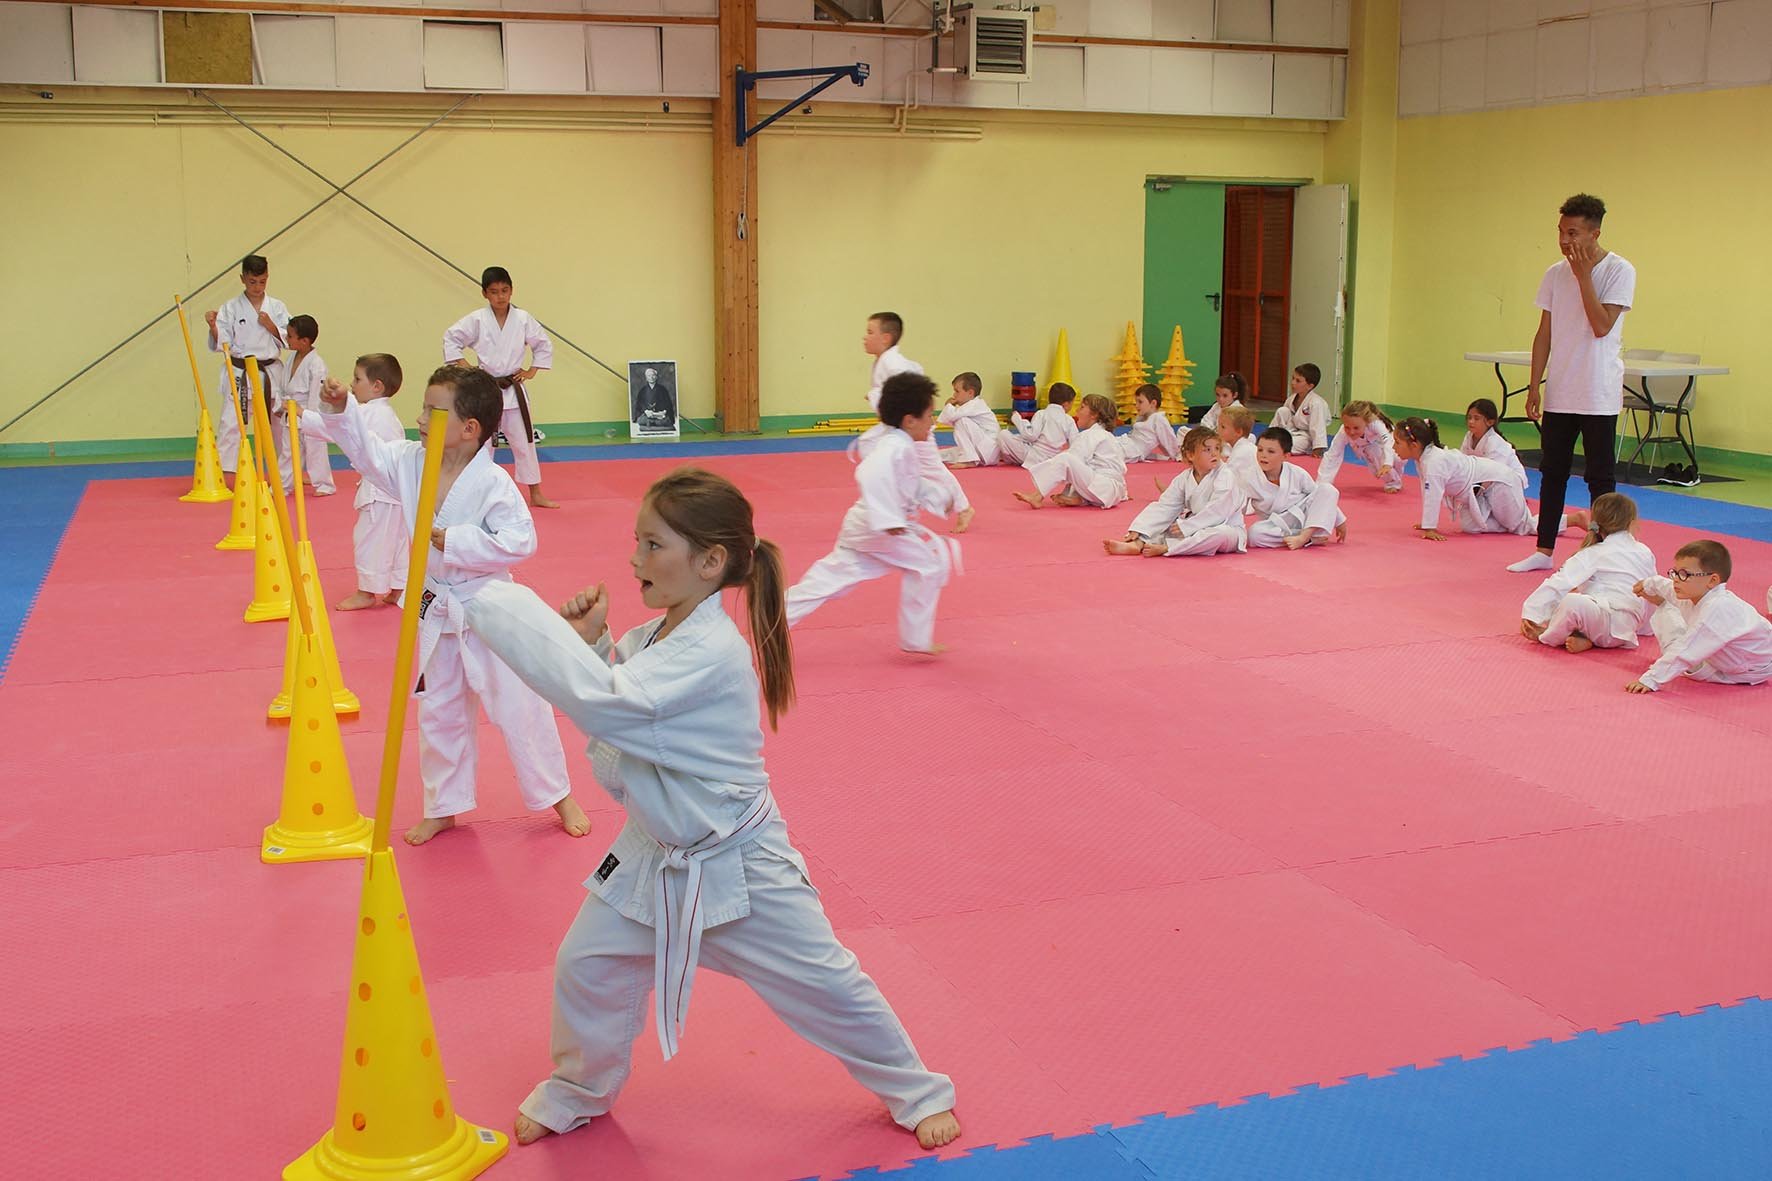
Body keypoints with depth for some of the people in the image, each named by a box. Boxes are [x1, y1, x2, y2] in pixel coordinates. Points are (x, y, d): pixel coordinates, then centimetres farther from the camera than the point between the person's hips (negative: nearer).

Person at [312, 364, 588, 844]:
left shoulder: (492, 483, -22)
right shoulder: (411, 463, -3)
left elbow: (518, 541, -27)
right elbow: (366, 450, 9)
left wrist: (452, 540, -26)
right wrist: (342, 408, -6)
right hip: (437, 615, 6)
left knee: (518, 708, 3)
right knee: (438, 713, 17)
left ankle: (558, 796, 22)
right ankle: (443, 808, 32)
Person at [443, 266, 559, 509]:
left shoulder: (523, 319, -2)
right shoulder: (476, 320, -6)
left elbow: (544, 346, 8)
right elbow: (450, 339, 0)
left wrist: (531, 371, 2)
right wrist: (464, 367, -5)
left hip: (514, 390, 2)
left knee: (524, 441, 8)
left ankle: (535, 494, 18)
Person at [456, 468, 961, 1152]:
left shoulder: (713, 654, -29)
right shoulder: (653, 638, -2)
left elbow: (606, 705, -40)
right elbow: (610, 722, 8)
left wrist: (501, 607, -38)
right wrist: (592, 645, -9)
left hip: (735, 863, -7)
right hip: (655, 855, 7)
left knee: (827, 985, 5)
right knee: (585, 966, 10)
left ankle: (917, 1091, 27)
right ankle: (577, 1091, 37)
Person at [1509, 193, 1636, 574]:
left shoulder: (1619, 271, -9)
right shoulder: (1555, 274, 5)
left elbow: (1601, 326, -20)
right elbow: (1544, 334, 9)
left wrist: (1584, 275, -18)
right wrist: (1534, 385, 5)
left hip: (1599, 395, -5)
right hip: (1559, 392, 5)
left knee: (1599, 477, 2)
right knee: (1553, 471, 11)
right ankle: (1544, 551, 20)